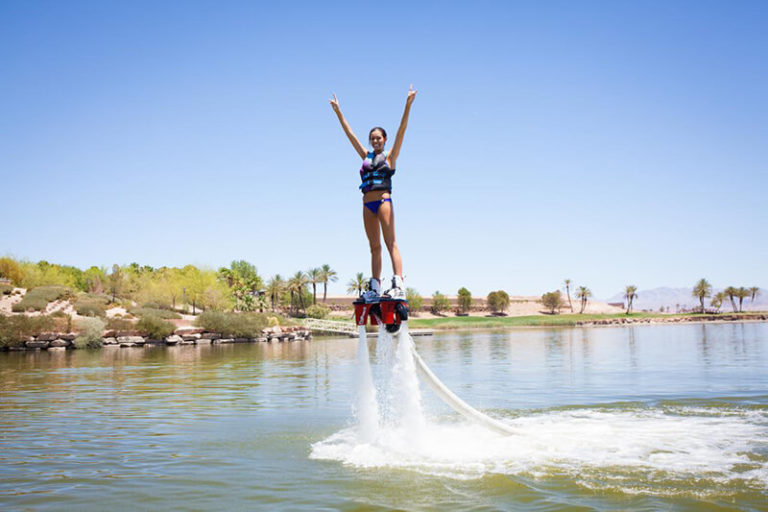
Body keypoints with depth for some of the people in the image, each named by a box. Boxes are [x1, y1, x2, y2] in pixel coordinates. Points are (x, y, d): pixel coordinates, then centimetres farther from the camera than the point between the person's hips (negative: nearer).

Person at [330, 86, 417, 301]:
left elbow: (401, 132, -2)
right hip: (367, 204, 5)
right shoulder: (366, 156, 18)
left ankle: (399, 285, -17)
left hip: (384, 201, -5)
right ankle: (375, 287, 7)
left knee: (391, 243, -11)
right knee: (374, 247, 6)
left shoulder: (389, 156, 7)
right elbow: (350, 134, 20)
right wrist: (338, 112, 19)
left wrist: (408, 106, -10)